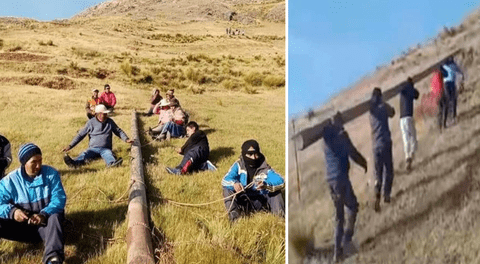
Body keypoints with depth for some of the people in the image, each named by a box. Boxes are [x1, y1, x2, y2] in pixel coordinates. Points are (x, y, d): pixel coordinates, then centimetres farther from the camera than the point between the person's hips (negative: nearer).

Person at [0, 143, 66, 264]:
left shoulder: (51, 173, -4)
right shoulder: (10, 180, -2)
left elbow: (59, 198, -14)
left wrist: (44, 214, -31)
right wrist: (12, 211, -32)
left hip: (46, 223, -2)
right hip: (22, 225, 2)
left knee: (54, 217, -37)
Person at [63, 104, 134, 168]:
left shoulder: (110, 122, 13)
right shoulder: (91, 122, 7)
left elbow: (119, 131, 23)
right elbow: (80, 135, 9)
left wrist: (126, 139, 3)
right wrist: (70, 146, 2)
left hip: (106, 149, 0)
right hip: (93, 148, 0)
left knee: (109, 155, -36)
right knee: (84, 155, -33)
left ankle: (112, 163, -70)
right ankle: (74, 163, -62)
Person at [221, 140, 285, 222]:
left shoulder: (265, 168, -9)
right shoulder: (238, 165, -6)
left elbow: (280, 182, -21)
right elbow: (225, 180, -15)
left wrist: (266, 185, -42)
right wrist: (234, 184, -40)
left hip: (262, 202, -1)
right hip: (244, 203, 1)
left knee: (276, 189, -21)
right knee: (227, 189, -20)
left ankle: (281, 214, -25)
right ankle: (233, 216, -27)